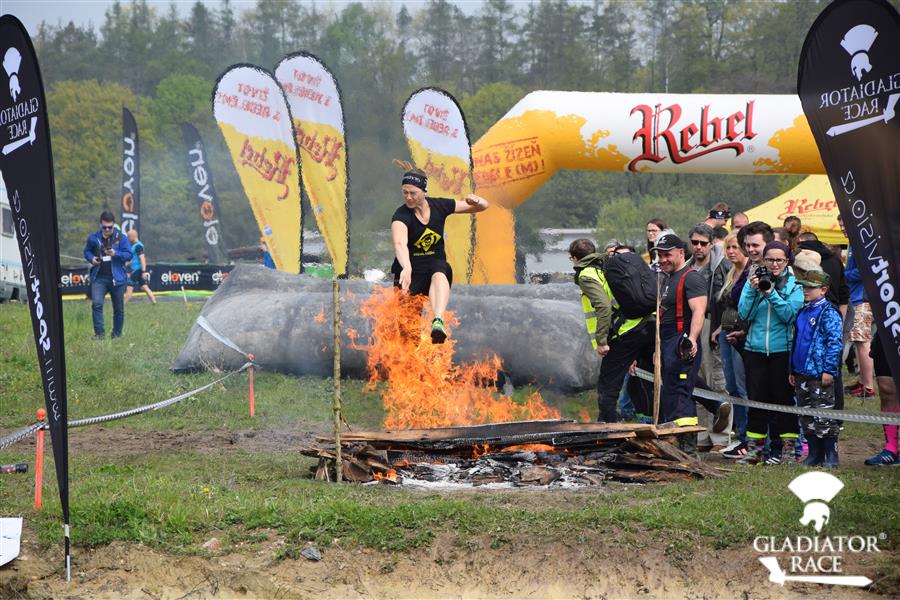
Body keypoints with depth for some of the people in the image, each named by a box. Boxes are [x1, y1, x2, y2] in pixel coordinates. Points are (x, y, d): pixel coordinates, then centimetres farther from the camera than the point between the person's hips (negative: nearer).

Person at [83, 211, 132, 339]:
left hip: (117, 278, -1)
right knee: (96, 304, -17)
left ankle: (117, 334, 22)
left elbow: (129, 255, -7)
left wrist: (115, 254, -24)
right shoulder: (93, 238, 4)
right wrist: (91, 258, -4)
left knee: (118, 308, 8)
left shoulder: (121, 238, -3)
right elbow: (87, 251, 18)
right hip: (99, 278, 1)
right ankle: (99, 332, -12)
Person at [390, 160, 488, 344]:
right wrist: (406, 268, -56)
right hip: (411, 270, 0)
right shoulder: (401, 215, -15)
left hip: (436, 267, 0)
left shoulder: (439, 206, -2)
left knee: (440, 274, -35)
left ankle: (438, 322, -59)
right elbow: (400, 244, -37)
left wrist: (475, 201, -19)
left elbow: (483, 206, 7)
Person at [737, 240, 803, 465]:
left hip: (783, 350, -2)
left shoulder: (794, 284, 2)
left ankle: (785, 447, 7)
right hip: (755, 349, 3)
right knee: (756, 398, 4)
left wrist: (771, 293, -16)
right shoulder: (753, 280, 8)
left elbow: (789, 314, -9)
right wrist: (753, 291, -12)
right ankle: (756, 447, 12)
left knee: (783, 397, 0)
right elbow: (744, 314, 1)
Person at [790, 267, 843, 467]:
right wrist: (793, 370, 19)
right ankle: (814, 454, 18)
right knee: (806, 418, 11)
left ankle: (831, 456, 1)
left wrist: (829, 370, -18)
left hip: (820, 374, -8)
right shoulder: (802, 312, 15)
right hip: (802, 373, 8)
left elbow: (835, 343, -14)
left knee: (823, 416, -5)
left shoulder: (828, 313, -8)